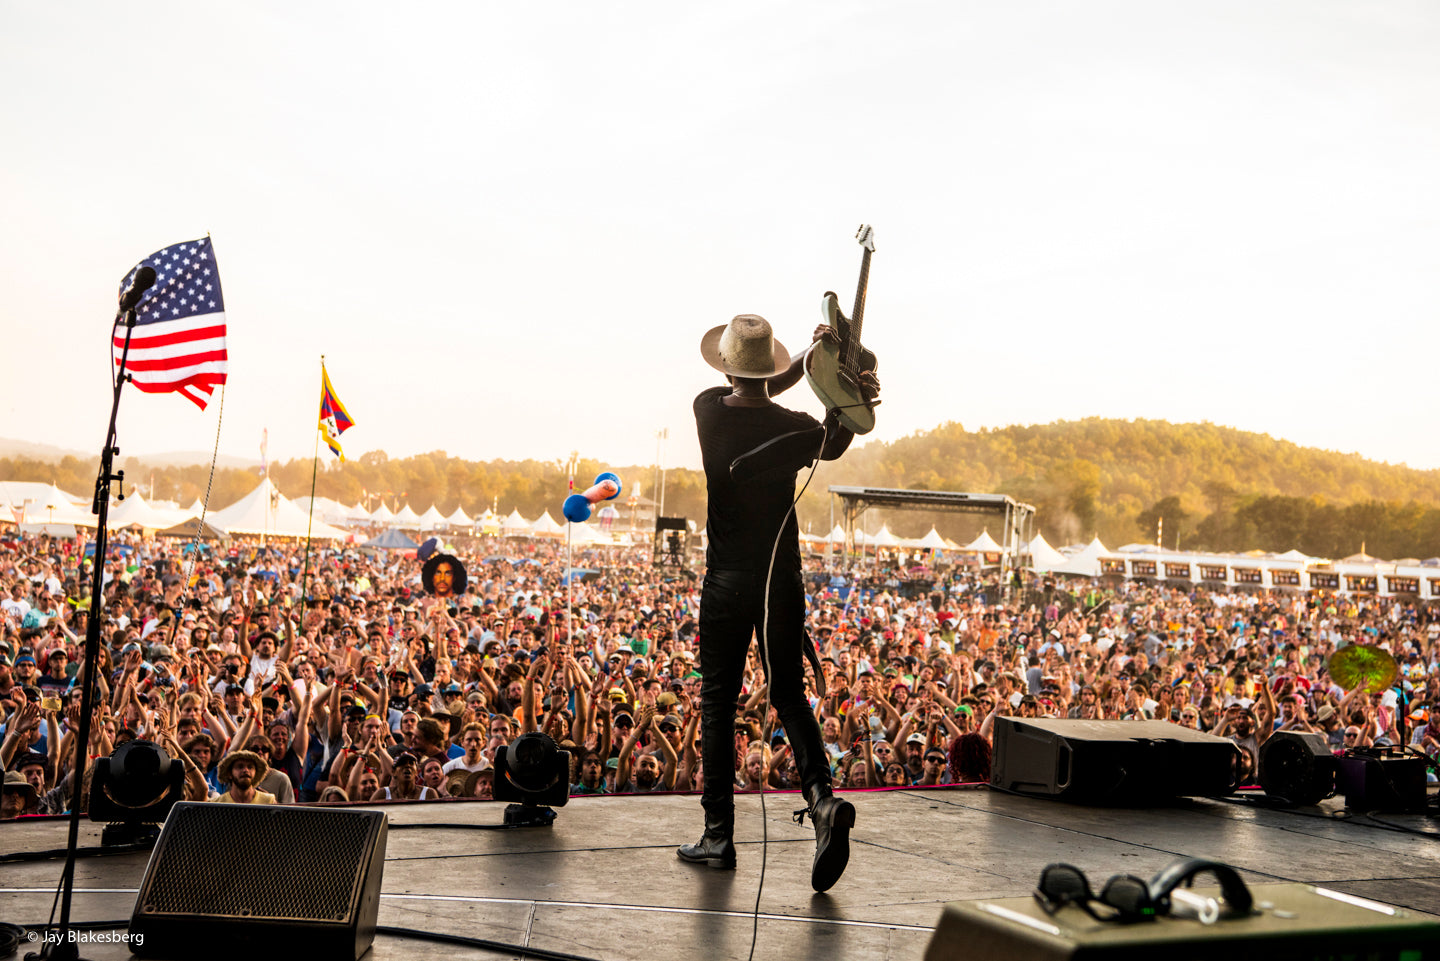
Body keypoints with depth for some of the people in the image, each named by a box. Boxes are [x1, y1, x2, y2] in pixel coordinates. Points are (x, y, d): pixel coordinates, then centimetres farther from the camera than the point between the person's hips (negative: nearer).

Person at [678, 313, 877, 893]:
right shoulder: (790, 427, -8)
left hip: (726, 583, 0)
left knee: (718, 702, 8)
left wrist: (809, 359, 9)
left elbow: (752, 399, 14)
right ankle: (822, 798, -11)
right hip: (781, 580, 1)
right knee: (788, 694, 11)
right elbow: (834, 445, 14)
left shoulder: (709, 409, -7)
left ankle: (718, 834, 10)